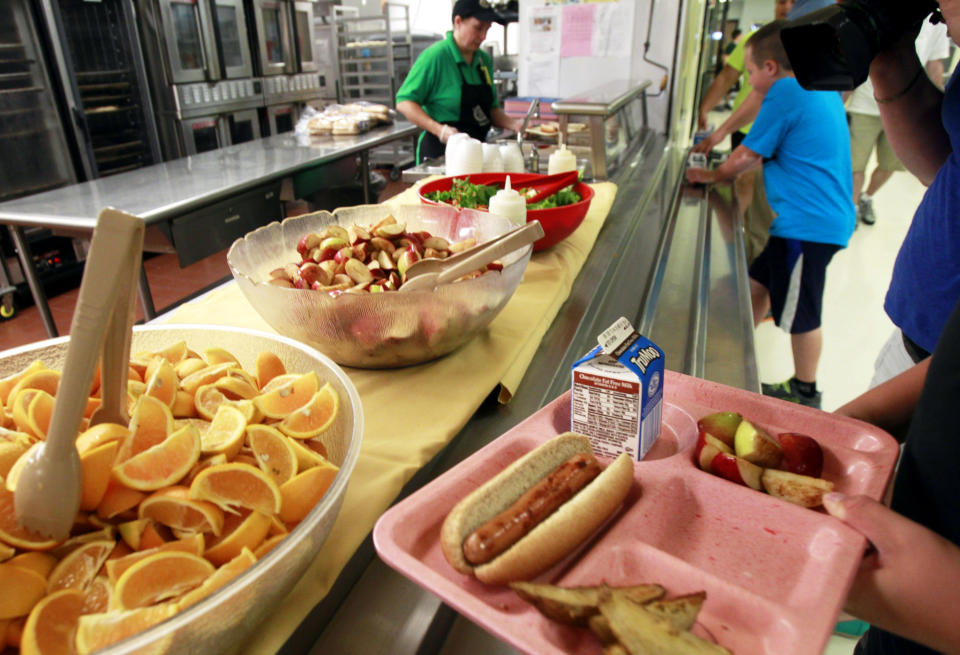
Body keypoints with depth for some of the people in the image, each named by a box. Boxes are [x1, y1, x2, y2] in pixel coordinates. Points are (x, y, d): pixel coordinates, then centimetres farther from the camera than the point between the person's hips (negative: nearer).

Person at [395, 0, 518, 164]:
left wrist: (514, 125, 0)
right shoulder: (434, 56, -11)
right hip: (439, 151, -6)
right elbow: (404, 102, -13)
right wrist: (439, 130, -25)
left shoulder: (485, 60, 11)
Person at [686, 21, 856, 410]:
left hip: (808, 222, -10)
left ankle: (804, 393, 20)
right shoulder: (822, 88, 13)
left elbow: (747, 157, -8)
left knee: (801, 314, 3)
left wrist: (712, 177, 9)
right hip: (824, 215, 10)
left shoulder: (787, 92, -14)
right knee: (759, 283, 19)